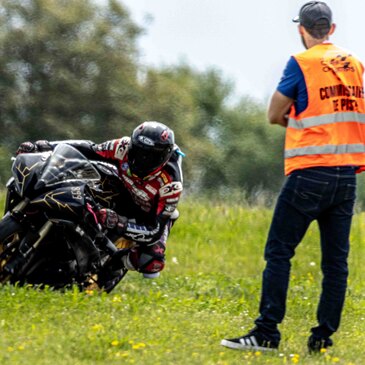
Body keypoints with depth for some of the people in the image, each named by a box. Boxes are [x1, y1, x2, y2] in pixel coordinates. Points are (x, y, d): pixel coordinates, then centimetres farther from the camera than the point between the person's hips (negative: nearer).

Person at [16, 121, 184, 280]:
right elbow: (89, 150, -16)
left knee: (151, 264, -30)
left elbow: (154, 232, -38)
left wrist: (119, 224, -54)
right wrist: (40, 147, -24)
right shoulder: (125, 148, -28)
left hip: (153, 216, -4)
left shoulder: (170, 185, -37)